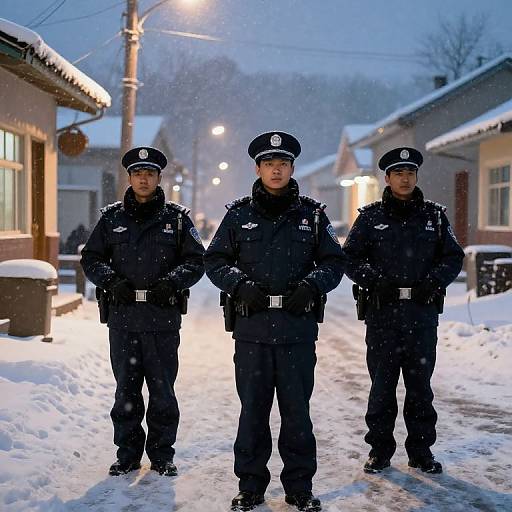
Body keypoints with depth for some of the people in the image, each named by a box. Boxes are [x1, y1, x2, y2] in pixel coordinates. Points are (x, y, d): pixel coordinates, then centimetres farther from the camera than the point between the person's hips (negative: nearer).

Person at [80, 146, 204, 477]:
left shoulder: (177, 218, 5)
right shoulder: (112, 217, 9)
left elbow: (196, 260, 3)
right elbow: (91, 258, 10)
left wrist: (172, 281, -14)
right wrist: (111, 281, -8)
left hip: (163, 319, -1)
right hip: (123, 317, 2)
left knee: (163, 390, 4)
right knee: (126, 389, 8)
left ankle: (162, 454, 18)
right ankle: (128, 454, 20)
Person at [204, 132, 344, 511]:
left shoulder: (312, 214, 8)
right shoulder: (239, 214, 7)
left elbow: (333, 262, 7)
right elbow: (215, 261, 7)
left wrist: (311, 284, -12)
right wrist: (240, 283, -11)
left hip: (299, 328, 0)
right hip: (252, 327, 0)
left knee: (297, 409, 6)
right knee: (253, 409, 7)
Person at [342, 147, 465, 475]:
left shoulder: (435, 215, 10)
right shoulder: (371, 216, 5)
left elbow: (454, 257, 10)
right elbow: (350, 258, 4)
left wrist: (434, 281, -7)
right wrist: (374, 280, -11)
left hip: (423, 315, 1)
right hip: (382, 314, -1)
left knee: (420, 384, 8)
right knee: (382, 383, 3)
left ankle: (421, 450, 19)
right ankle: (380, 449, 15)